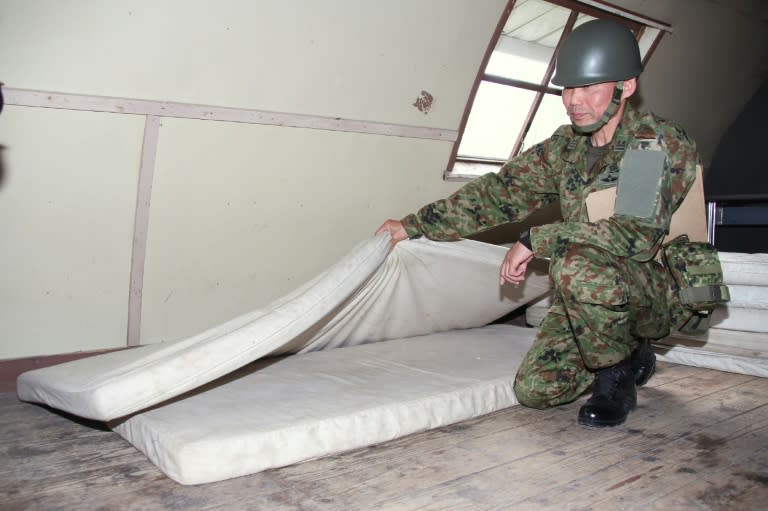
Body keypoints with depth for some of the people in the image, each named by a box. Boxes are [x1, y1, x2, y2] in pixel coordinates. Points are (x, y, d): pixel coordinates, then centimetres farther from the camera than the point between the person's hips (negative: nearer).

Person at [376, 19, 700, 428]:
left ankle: (617, 376, -9)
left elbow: (639, 234, -30)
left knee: (579, 265, -37)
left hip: (658, 291, -6)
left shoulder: (666, 145, -16)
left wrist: (536, 240, -28)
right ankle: (630, 357, 19)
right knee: (535, 390, -9)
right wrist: (414, 224, 5)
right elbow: (499, 192, 6)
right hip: (589, 296, 6)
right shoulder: (565, 146, 3)